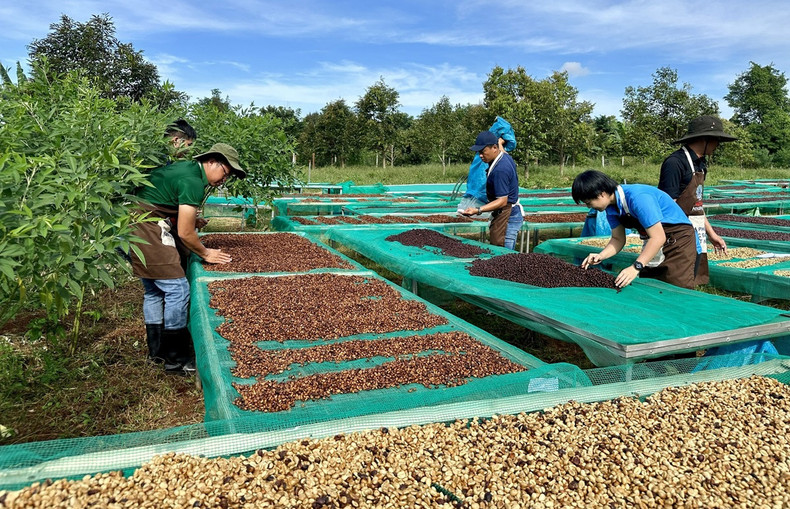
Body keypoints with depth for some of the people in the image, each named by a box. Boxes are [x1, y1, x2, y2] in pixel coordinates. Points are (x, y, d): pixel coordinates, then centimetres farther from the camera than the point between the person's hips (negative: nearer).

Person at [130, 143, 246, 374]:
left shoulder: (185, 166, 14)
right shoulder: (193, 182, -16)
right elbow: (185, 233, -13)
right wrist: (205, 254, 0)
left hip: (131, 227, 11)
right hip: (148, 232, -11)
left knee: (153, 290, 17)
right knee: (177, 289, -6)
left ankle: (157, 350, 28)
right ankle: (176, 358, 2)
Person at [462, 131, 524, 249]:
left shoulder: (500, 169, -24)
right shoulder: (505, 156, 7)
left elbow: (502, 201, -25)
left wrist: (478, 210, -31)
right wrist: (499, 142, 52)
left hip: (507, 218, -11)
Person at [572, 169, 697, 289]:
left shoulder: (637, 197, -30)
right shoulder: (611, 208, -4)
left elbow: (658, 237, -31)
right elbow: (618, 239, 4)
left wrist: (636, 267, -38)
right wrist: (600, 256, -16)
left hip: (679, 239, -8)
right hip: (654, 244, 9)